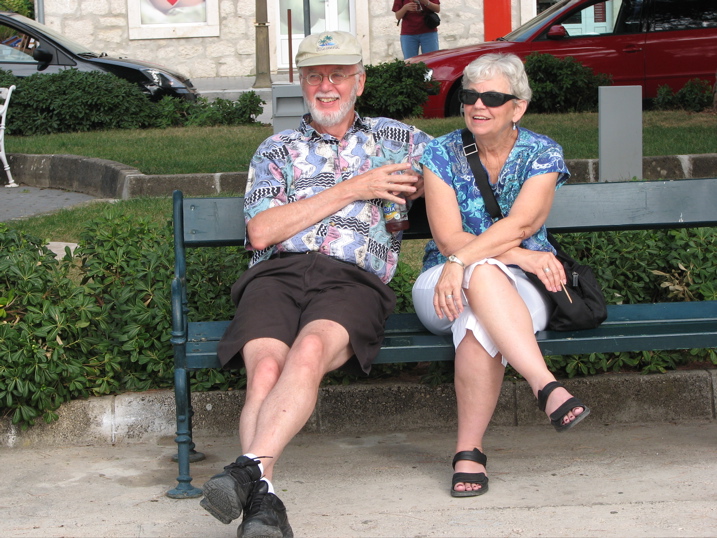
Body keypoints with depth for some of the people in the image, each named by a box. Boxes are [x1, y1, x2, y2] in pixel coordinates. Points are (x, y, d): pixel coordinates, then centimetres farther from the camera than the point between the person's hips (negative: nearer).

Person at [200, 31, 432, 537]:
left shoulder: (394, 136, 27)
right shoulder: (276, 150, 25)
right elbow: (261, 232, 8)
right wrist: (351, 189, 5)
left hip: (353, 281, -1)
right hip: (278, 273, 1)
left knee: (310, 350, -37)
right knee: (266, 367, -32)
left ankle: (249, 468, -48)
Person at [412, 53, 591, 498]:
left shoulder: (542, 154, 2)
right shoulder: (441, 154, 3)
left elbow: (520, 225, -16)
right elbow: (447, 238, -9)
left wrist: (461, 261, -31)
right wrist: (521, 257, -21)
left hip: (521, 290, 0)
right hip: (444, 286, 0)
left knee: (477, 320, -38)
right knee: (484, 273, -39)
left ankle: (469, 452, -37)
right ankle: (548, 388, -52)